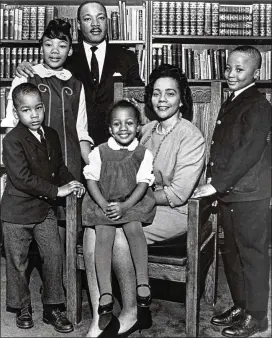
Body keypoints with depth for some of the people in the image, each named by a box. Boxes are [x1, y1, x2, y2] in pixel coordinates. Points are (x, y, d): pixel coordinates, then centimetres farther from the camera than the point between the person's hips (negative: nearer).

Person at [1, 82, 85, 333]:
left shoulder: (52, 136, 4)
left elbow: (59, 166, 16)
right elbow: (21, 178, -24)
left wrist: (71, 183, -4)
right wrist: (57, 191, -24)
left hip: (45, 209, 5)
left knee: (54, 255, 4)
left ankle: (52, 308, 19)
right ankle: (22, 309, 28)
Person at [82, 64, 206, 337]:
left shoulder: (191, 137, -8)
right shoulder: (147, 130, 13)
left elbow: (178, 194, -14)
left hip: (173, 213, -6)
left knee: (119, 235, -29)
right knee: (92, 229, -20)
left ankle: (131, 314, -9)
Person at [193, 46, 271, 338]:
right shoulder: (230, 105, 15)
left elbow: (248, 152, -21)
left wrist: (215, 185, -22)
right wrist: (216, 186, 11)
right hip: (227, 192, 9)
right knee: (231, 252, 16)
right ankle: (240, 305, 31)